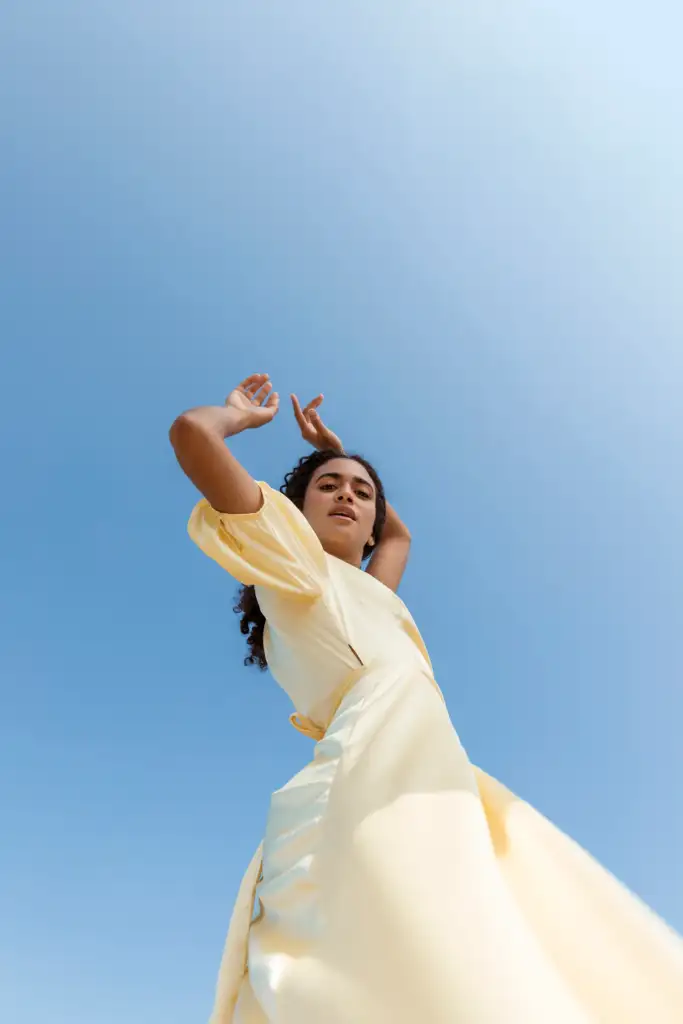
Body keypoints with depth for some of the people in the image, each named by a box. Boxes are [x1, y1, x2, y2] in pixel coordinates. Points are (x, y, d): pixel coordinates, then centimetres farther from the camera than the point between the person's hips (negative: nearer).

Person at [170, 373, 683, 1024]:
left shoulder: (362, 594, 33)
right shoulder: (293, 561, 11)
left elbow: (400, 535, 56)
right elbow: (193, 433, 2)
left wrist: (333, 447, 56)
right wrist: (244, 414, 24)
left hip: (427, 806, 9)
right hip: (381, 798, -8)